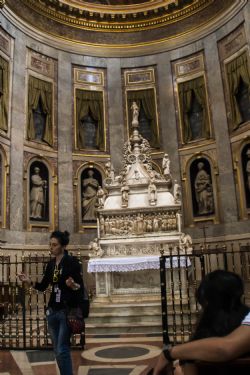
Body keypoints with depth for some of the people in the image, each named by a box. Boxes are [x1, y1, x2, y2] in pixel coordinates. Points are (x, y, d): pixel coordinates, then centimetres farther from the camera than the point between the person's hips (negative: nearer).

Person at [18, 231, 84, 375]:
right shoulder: (50, 264, 9)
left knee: (62, 350, -7)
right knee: (57, 350, 13)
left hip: (68, 310, -6)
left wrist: (73, 286, -31)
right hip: (52, 311, 7)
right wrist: (29, 282, -3)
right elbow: (42, 286, 13)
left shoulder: (72, 262, -10)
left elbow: (81, 287, -10)